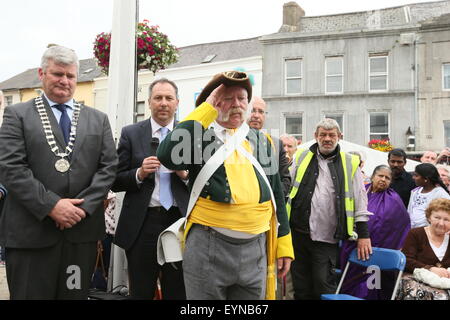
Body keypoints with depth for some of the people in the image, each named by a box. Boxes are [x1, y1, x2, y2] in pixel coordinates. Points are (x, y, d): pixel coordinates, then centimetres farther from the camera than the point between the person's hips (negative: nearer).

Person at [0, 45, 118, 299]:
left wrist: (83, 207, -9)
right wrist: (51, 206, -15)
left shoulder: (98, 119, 13)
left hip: (83, 231, 3)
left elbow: (109, 167, 4)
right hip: (31, 231, -2)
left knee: (76, 294, 12)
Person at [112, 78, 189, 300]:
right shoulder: (131, 134, 3)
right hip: (141, 225, 0)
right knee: (141, 292, 11)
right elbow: (116, 182, 2)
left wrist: (186, 174, -13)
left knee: (177, 292, 11)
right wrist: (139, 173, -15)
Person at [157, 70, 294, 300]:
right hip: (208, 246, -3)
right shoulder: (200, 136, 0)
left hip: (256, 247, 4)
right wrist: (206, 110, -14)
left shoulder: (261, 140, 11)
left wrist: (284, 243, 10)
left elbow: (276, 194, 14)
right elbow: (167, 157, -22)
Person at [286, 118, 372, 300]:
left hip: (327, 238, -2)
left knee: (323, 286, -1)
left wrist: (363, 235, 1)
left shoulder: (350, 164, 5)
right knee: (301, 286, 11)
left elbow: (360, 200, 4)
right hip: (298, 232, 2)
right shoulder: (301, 157, 8)